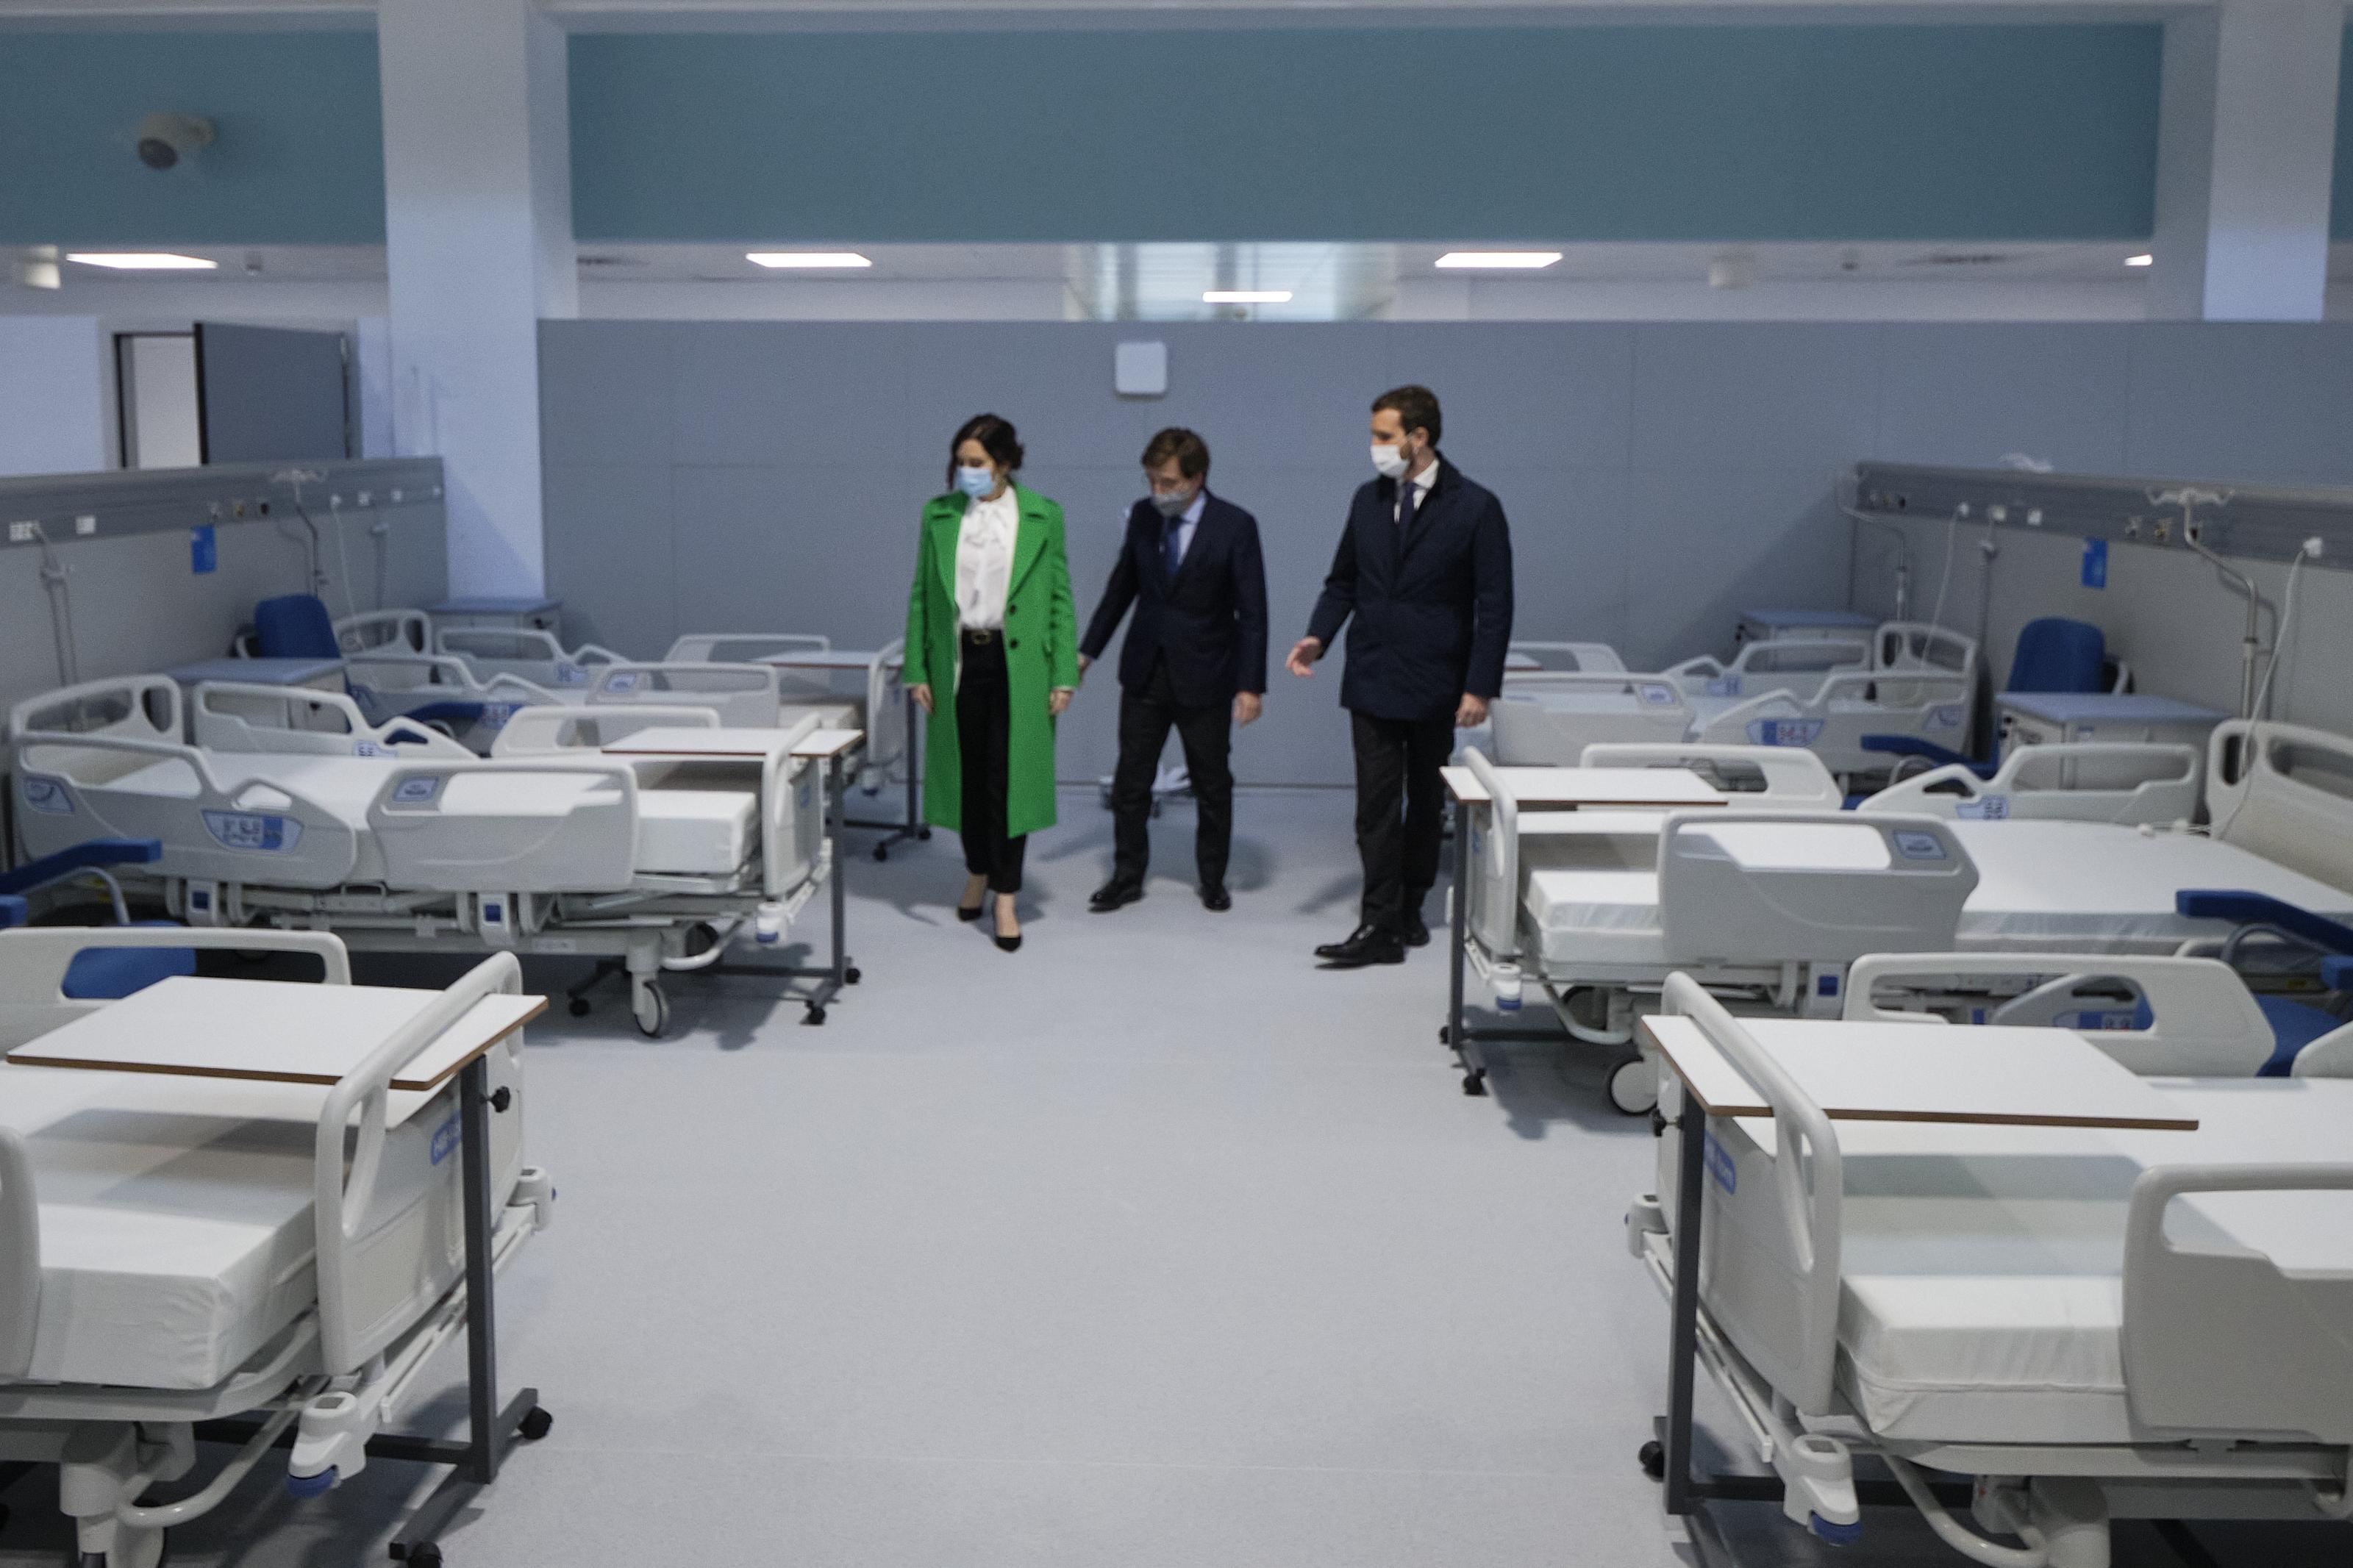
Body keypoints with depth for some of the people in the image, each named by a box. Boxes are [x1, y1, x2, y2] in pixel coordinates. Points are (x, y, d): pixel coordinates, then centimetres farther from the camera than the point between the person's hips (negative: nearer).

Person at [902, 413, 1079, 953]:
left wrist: (1063, 676, -5)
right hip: (958, 660, 2)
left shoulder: (1043, 516, -1)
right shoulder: (938, 514, 5)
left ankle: (1005, 898, 5)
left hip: (1018, 663, -2)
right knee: (968, 773, 10)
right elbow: (921, 595, 8)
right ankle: (978, 871, 32)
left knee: (1008, 777, -3)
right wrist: (917, 670, 3)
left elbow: (1060, 599, 0)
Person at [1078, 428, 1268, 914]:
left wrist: (1251, 685, -15)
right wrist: (1088, 651, 11)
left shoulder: (1235, 526, -13)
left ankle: (1213, 880, 24)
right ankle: (1127, 878, 18)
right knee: (1130, 781, 6)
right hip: (1144, 672, 3)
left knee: (1212, 784, 9)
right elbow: (1121, 587, 11)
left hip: (1204, 678, -3)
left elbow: (1252, 613, -12)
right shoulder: (1142, 515, 0)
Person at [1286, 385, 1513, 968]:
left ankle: (1408, 909, 25)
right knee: (1376, 805, -3)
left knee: (1426, 803, 11)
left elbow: (1494, 606, -7)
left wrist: (1480, 687, -13)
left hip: (1436, 686, -3)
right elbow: (1343, 581, 15)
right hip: (1373, 679, 3)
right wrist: (1318, 636, -3)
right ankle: (1380, 926, -1)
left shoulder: (1475, 508, -7)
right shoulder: (1368, 499, 7)